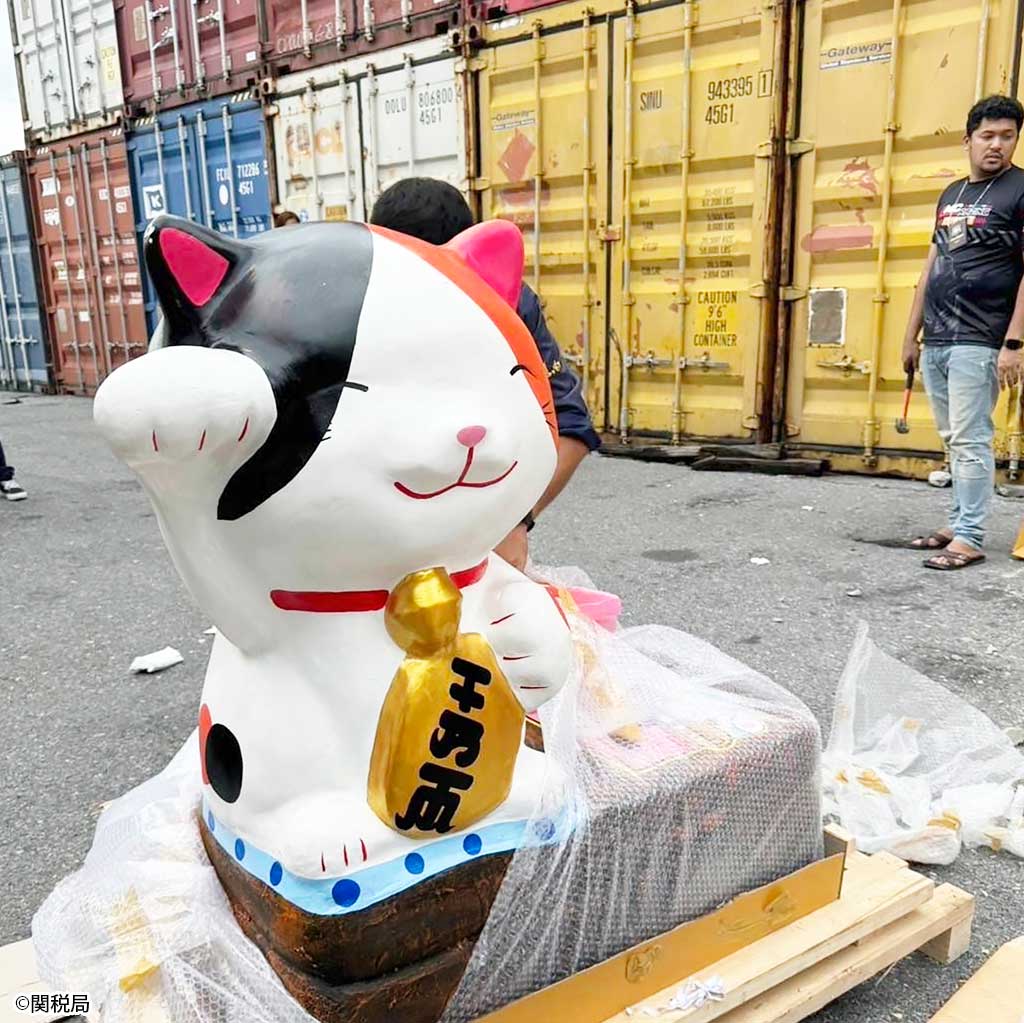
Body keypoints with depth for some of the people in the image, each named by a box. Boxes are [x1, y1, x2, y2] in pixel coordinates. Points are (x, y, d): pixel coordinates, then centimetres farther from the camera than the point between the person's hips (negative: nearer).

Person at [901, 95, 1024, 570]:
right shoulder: (951, 194, 17)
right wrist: (911, 333, 17)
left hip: (977, 342, -7)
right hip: (935, 342, 7)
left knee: (969, 441, -7)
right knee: (953, 440, 12)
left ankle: (969, 539, -1)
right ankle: (958, 524, 21)